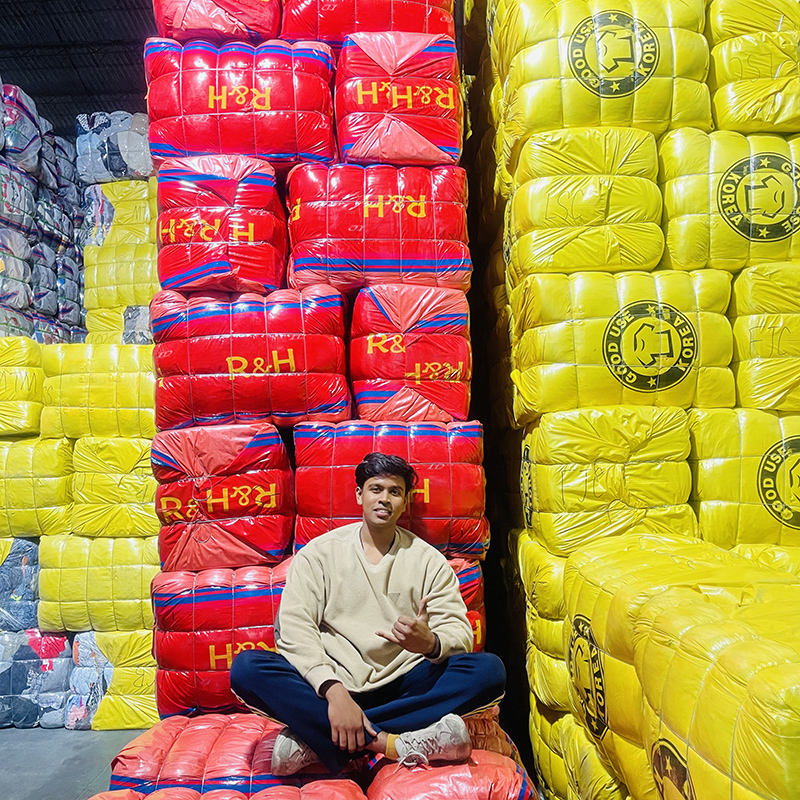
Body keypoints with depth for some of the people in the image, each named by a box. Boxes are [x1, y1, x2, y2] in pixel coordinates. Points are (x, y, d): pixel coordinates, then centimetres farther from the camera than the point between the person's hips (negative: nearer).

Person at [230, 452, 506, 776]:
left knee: (490, 669, -25)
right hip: (332, 681, -1)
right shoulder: (319, 553, 5)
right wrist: (333, 690, -25)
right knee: (246, 667, -26)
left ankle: (316, 738, -27)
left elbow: (460, 633, 1)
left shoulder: (429, 561, 9)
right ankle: (392, 743, -31)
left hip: (404, 685, 2)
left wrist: (430, 643, -24)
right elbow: (293, 627, -8)